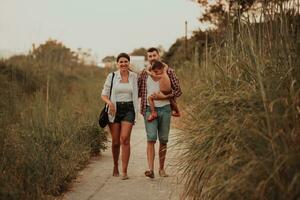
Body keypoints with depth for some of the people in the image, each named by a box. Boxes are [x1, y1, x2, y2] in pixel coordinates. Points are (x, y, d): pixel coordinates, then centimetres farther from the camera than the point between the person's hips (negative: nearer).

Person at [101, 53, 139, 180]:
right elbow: (104, 94, 3)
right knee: (115, 142, 6)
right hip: (114, 109, 0)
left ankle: (124, 171, -13)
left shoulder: (134, 76, 6)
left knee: (125, 139, -16)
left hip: (128, 110, 0)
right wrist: (109, 102, -16)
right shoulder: (111, 76, 1)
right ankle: (115, 166, 31)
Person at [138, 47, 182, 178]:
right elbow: (138, 91, 18)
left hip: (165, 108, 0)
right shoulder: (144, 73, 9)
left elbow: (178, 91, 1)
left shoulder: (168, 71, 4)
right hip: (149, 109, 0)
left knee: (163, 140, 6)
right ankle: (150, 169, -18)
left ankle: (162, 168, 18)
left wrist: (164, 96, -9)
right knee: (151, 139, -13)